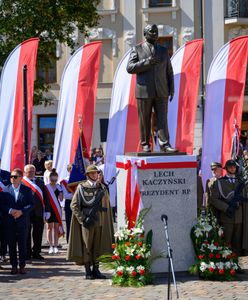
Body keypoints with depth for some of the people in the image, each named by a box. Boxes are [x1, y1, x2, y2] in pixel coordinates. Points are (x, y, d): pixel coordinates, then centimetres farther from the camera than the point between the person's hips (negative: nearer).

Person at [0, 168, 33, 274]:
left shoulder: (27, 190, 3)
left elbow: (31, 205, -2)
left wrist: (21, 211, -16)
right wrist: (10, 210, -16)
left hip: (22, 221, -1)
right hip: (9, 223, 1)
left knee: (22, 245, 3)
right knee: (11, 245, 4)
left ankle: (22, 265, 10)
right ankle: (14, 266, 11)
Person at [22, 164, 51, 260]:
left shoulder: (40, 182, 13)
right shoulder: (21, 183, -2)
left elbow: (45, 197, 12)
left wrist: (47, 210, 6)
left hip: (39, 212, 4)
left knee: (38, 234, 7)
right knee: (26, 234, 4)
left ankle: (36, 253, 16)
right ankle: (27, 253, 12)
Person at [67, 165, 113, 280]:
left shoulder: (102, 188, 10)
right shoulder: (81, 187, 1)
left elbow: (107, 206, 11)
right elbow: (74, 205, -2)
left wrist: (106, 221, 2)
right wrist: (82, 219, -10)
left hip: (99, 221, 3)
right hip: (86, 222, -3)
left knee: (98, 246, 5)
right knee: (86, 246, -1)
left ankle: (96, 269, 13)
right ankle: (88, 271, 4)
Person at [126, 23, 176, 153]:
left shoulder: (163, 50, 13)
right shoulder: (137, 49, 4)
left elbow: (169, 71, 14)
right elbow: (130, 68, -6)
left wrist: (171, 89, 6)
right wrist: (146, 62, -17)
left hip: (161, 92, 2)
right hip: (144, 92, -2)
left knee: (162, 119, -6)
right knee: (144, 120, 2)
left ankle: (165, 144, -8)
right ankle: (145, 144, 12)